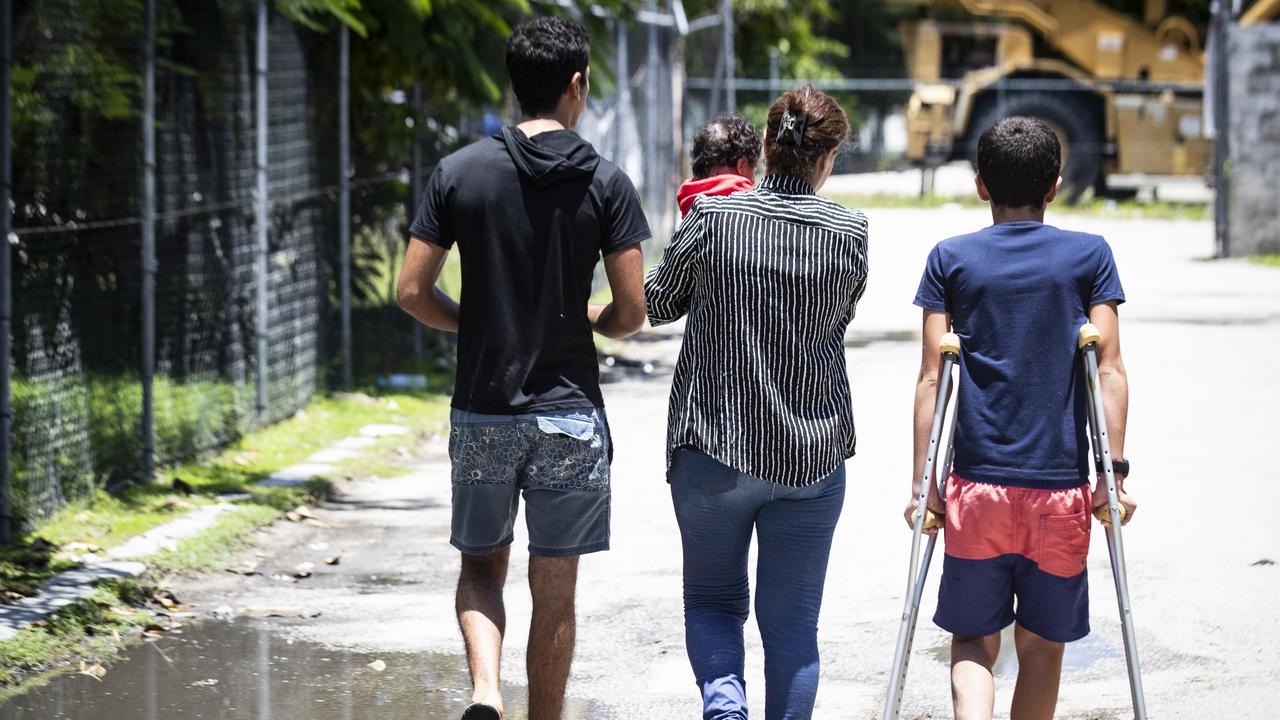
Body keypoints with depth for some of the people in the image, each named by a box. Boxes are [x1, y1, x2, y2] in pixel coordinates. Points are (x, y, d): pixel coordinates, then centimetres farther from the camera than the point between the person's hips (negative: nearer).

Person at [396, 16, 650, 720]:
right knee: (554, 590, 8)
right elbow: (632, 312, -7)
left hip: (481, 412, 1)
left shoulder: (459, 173, -2)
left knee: (481, 564, 17)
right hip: (570, 413, -1)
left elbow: (412, 292, -3)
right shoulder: (606, 183, -5)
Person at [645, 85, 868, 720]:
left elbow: (657, 305, 5)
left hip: (713, 451, -1)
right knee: (792, 623, 9)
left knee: (712, 599, 14)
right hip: (813, 454, 1)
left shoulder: (711, 218, -9)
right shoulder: (849, 233, -5)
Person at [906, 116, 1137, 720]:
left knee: (973, 640, 9)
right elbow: (1109, 370, -3)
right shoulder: (1090, 256, 4)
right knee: (1041, 644, 13)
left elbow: (931, 378, 0)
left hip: (977, 487, 0)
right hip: (1061, 489, 0)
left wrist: (922, 482, 2)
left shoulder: (950, 259, 5)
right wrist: (1113, 472, -1)